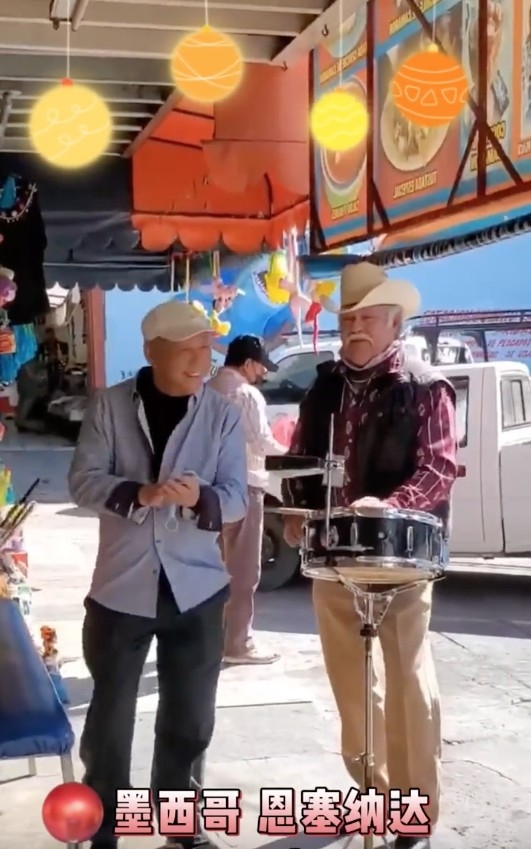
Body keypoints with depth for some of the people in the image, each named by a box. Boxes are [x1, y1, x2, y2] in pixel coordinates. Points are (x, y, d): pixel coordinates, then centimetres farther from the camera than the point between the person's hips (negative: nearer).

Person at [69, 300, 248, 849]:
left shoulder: (223, 416, -1)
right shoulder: (109, 407, -3)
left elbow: (235, 498, -6)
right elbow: (83, 481, -10)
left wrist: (198, 499, -28)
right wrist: (140, 493, -29)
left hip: (196, 589, 1)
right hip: (121, 587, -1)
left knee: (189, 720, 13)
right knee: (110, 717, 9)